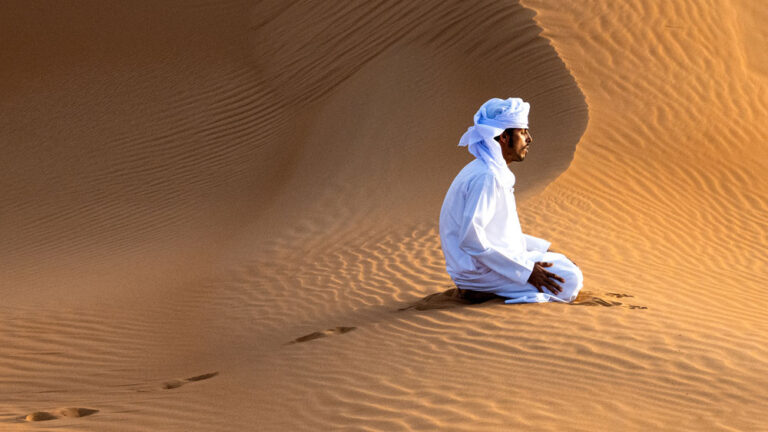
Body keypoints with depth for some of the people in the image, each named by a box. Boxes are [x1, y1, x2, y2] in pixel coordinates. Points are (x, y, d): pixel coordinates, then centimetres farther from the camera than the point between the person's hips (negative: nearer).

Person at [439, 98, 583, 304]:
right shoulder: (486, 177, -20)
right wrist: (525, 270, -24)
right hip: (478, 269, -10)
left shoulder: (497, 172, 13)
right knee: (568, 281, -16)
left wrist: (544, 249, 12)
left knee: (571, 271, 15)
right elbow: (471, 239, -27)